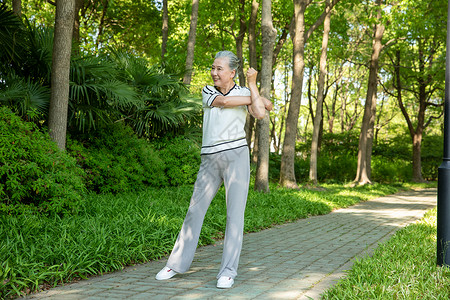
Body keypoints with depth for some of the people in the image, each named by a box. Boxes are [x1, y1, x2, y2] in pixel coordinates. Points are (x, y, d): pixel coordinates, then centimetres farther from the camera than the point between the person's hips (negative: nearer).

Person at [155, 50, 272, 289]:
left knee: (235, 213, -5)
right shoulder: (207, 91, 11)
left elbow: (260, 114, -13)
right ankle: (176, 264, 13)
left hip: (236, 156, -2)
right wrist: (259, 99, -3)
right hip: (210, 160, 2)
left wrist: (253, 84, -7)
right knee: (195, 210, 4)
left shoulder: (245, 92, 5)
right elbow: (224, 101, -9)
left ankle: (228, 271, -2)